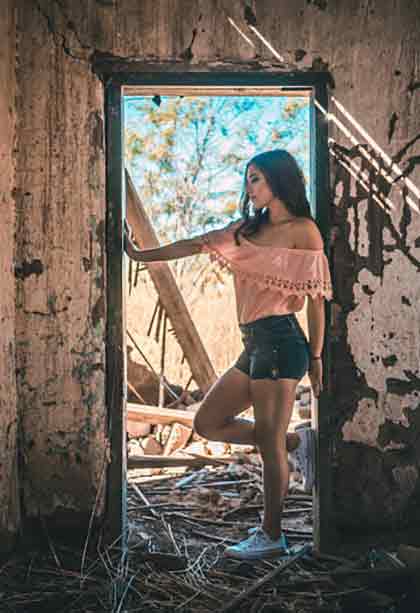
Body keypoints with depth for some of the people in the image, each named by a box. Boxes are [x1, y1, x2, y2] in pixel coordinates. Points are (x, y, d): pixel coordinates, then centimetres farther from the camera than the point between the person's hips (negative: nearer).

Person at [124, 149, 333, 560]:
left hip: (280, 341, -8)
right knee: (207, 423, 9)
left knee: (270, 443, -2)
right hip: (254, 343, 8)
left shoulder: (304, 230, -4)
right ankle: (285, 449, 23)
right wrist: (140, 254, 21)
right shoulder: (248, 228, 17)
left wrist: (315, 357, -7)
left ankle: (271, 536, 12)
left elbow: (315, 297, -6)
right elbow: (194, 245, 20)